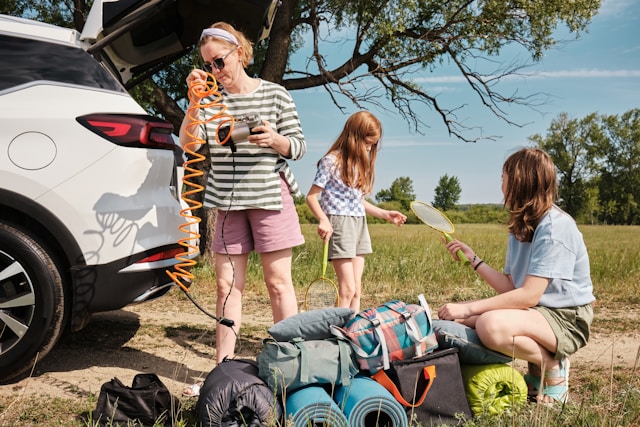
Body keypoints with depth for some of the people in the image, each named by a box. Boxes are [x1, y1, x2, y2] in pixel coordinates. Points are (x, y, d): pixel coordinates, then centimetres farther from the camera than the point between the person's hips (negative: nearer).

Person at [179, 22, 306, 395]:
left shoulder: (274, 94, 1)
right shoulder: (211, 97, 7)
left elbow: (299, 147, 2)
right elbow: (189, 143, -4)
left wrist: (275, 140, -18)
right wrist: (194, 101, -15)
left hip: (269, 195, -3)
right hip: (228, 201, 3)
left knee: (278, 282, 0)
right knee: (227, 285, 5)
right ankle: (224, 366, 14)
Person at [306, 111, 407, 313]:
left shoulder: (359, 163, 15)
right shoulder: (330, 162, -8)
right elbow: (311, 197, -9)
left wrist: (385, 214, 15)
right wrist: (323, 220, -24)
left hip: (359, 225, 8)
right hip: (339, 224, -8)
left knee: (357, 290, 8)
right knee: (348, 289, -9)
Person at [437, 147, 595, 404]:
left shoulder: (556, 226, -19)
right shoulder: (521, 227, 8)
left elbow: (529, 295, -26)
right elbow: (511, 287, 4)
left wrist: (469, 308, -26)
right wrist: (473, 259, 3)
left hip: (566, 319, -9)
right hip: (536, 311, 9)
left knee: (491, 326, -35)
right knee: (457, 320, 2)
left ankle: (553, 366, -5)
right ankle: (536, 371, 10)